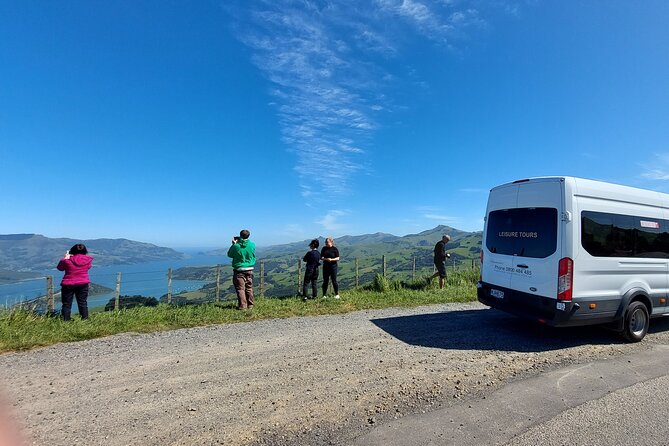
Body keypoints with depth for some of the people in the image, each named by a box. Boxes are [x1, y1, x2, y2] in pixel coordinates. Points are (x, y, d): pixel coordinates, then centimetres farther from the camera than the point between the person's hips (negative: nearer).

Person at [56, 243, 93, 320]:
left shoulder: (67, 260, -14)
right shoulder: (88, 259, -8)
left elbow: (60, 268, 6)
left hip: (68, 285, -2)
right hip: (83, 284, 2)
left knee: (66, 304, 8)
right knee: (83, 303, 13)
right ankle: (85, 320, 15)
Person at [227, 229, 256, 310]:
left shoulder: (236, 246, -13)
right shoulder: (252, 245, -6)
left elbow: (229, 255, 5)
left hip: (238, 271, -3)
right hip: (249, 270, 3)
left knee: (240, 288, 3)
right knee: (249, 288, 13)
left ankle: (242, 305, 1)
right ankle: (250, 305, 19)